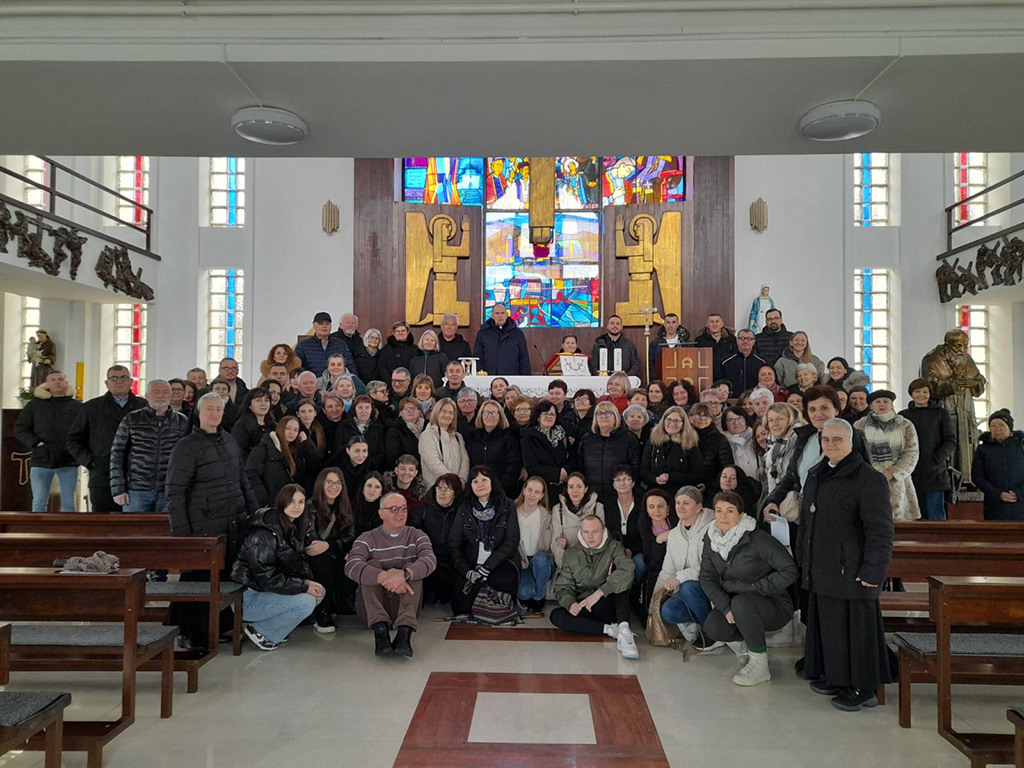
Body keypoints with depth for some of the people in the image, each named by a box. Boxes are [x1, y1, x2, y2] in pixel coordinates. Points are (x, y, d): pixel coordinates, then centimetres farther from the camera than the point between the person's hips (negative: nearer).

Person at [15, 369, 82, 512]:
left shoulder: (77, 406, 7)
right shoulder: (34, 405, 9)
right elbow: (20, 428, 9)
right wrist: (35, 443, -6)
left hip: (69, 462, 0)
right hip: (41, 460, 1)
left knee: (68, 503, 4)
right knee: (39, 503, 3)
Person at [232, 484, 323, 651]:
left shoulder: (292, 528, 6)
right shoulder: (264, 533, -23)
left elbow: (298, 561, 12)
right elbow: (267, 577, -25)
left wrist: (308, 581, -8)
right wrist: (304, 587, -21)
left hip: (271, 590, 9)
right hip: (250, 595, -9)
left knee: (319, 591, -1)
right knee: (305, 603, -24)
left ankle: (271, 624, 7)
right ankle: (258, 630, -3)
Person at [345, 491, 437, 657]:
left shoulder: (416, 536, 7)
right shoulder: (367, 539, 2)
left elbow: (430, 560, -16)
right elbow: (351, 567, -21)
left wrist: (404, 574, -37)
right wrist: (384, 577, -38)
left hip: (406, 604, 1)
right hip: (371, 606, 0)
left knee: (412, 570, -22)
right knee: (372, 565, -21)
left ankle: (405, 631, -40)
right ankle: (380, 629, -39)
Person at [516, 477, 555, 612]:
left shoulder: (546, 515, -4)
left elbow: (548, 545, -1)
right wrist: (518, 560, -11)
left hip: (543, 561, 0)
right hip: (522, 563, 0)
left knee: (540, 558, -36)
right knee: (524, 592, -29)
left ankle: (538, 598, -9)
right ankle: (528, 596, 11)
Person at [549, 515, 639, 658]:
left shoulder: (614, 548, -1)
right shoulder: (572, 555, 8)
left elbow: (627, 571, -22)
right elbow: (563, 587, 6)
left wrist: (599, 592, -32)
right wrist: (570, 603, -18)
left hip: (609, 606, -2)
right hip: (582, 609, 2)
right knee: (556, 615, -24)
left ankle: (624, 630, -38)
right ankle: (609, 629, -29)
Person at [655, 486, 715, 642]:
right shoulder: (673, 534, 11)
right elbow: (667, 571, 13)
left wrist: (681, 576, -23)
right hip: (684, 590, 5)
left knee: (687, 588, -34)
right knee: (667, 611, -23)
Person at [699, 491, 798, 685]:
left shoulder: (757, 539, -20)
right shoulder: (711, 540, -2)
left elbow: (789, 571, -19)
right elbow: (707, 578, -2)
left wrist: (754, 588, -22)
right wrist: (725, 606, -17)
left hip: (774, 605, -5)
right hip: (733, 600, 5)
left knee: (741, 602, -37)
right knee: (712, 627, -24)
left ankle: (760, 665, -17)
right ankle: (741, 639, 13)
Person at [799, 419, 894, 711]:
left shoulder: (869, 479, -12)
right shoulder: (816, 476, 13)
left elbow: (880, 531, -15)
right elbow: (806, 521, 21)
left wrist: (872, 571, -18)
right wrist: (805, 558, 19)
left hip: (851, 572, -7)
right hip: (822, 571, 7)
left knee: (855, 628, 2)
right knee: (827, 626, 13)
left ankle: (861, 689, 15)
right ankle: (833, 677, 28)